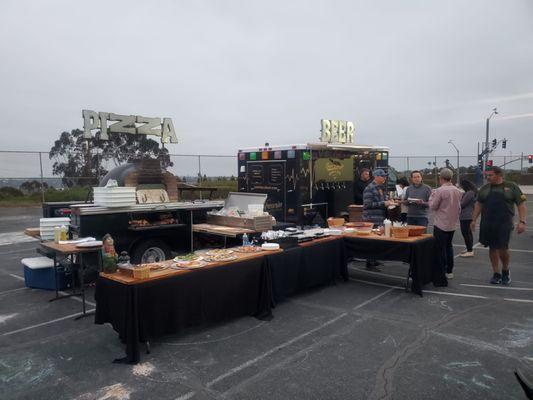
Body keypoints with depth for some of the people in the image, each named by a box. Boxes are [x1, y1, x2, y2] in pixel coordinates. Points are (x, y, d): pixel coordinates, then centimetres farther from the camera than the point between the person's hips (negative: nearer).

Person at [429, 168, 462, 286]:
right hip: (452, 224, 7)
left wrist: (432, 195, 5)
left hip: (441, 225, -7)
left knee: (440, 250, -3)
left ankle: (441, 278, -1)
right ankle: (449, 271, 33)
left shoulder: (440, 190, -18)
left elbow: (433, 206, -10)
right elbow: (459, 208, 13)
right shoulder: (457, 191, 4)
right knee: (448, 247, 22)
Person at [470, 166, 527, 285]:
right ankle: (496, 274, 19)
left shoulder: (511, 187, 0)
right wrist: (473, 220, 10)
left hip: (504, 224, -3)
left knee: (502, 248, -7)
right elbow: (478, 204, 15)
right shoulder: (485, 188, 10)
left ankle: (505, 270, 20)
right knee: (492, 248, 7)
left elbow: (521, 204, -2)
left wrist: (522, 221, -11)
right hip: (487, 224, 4)